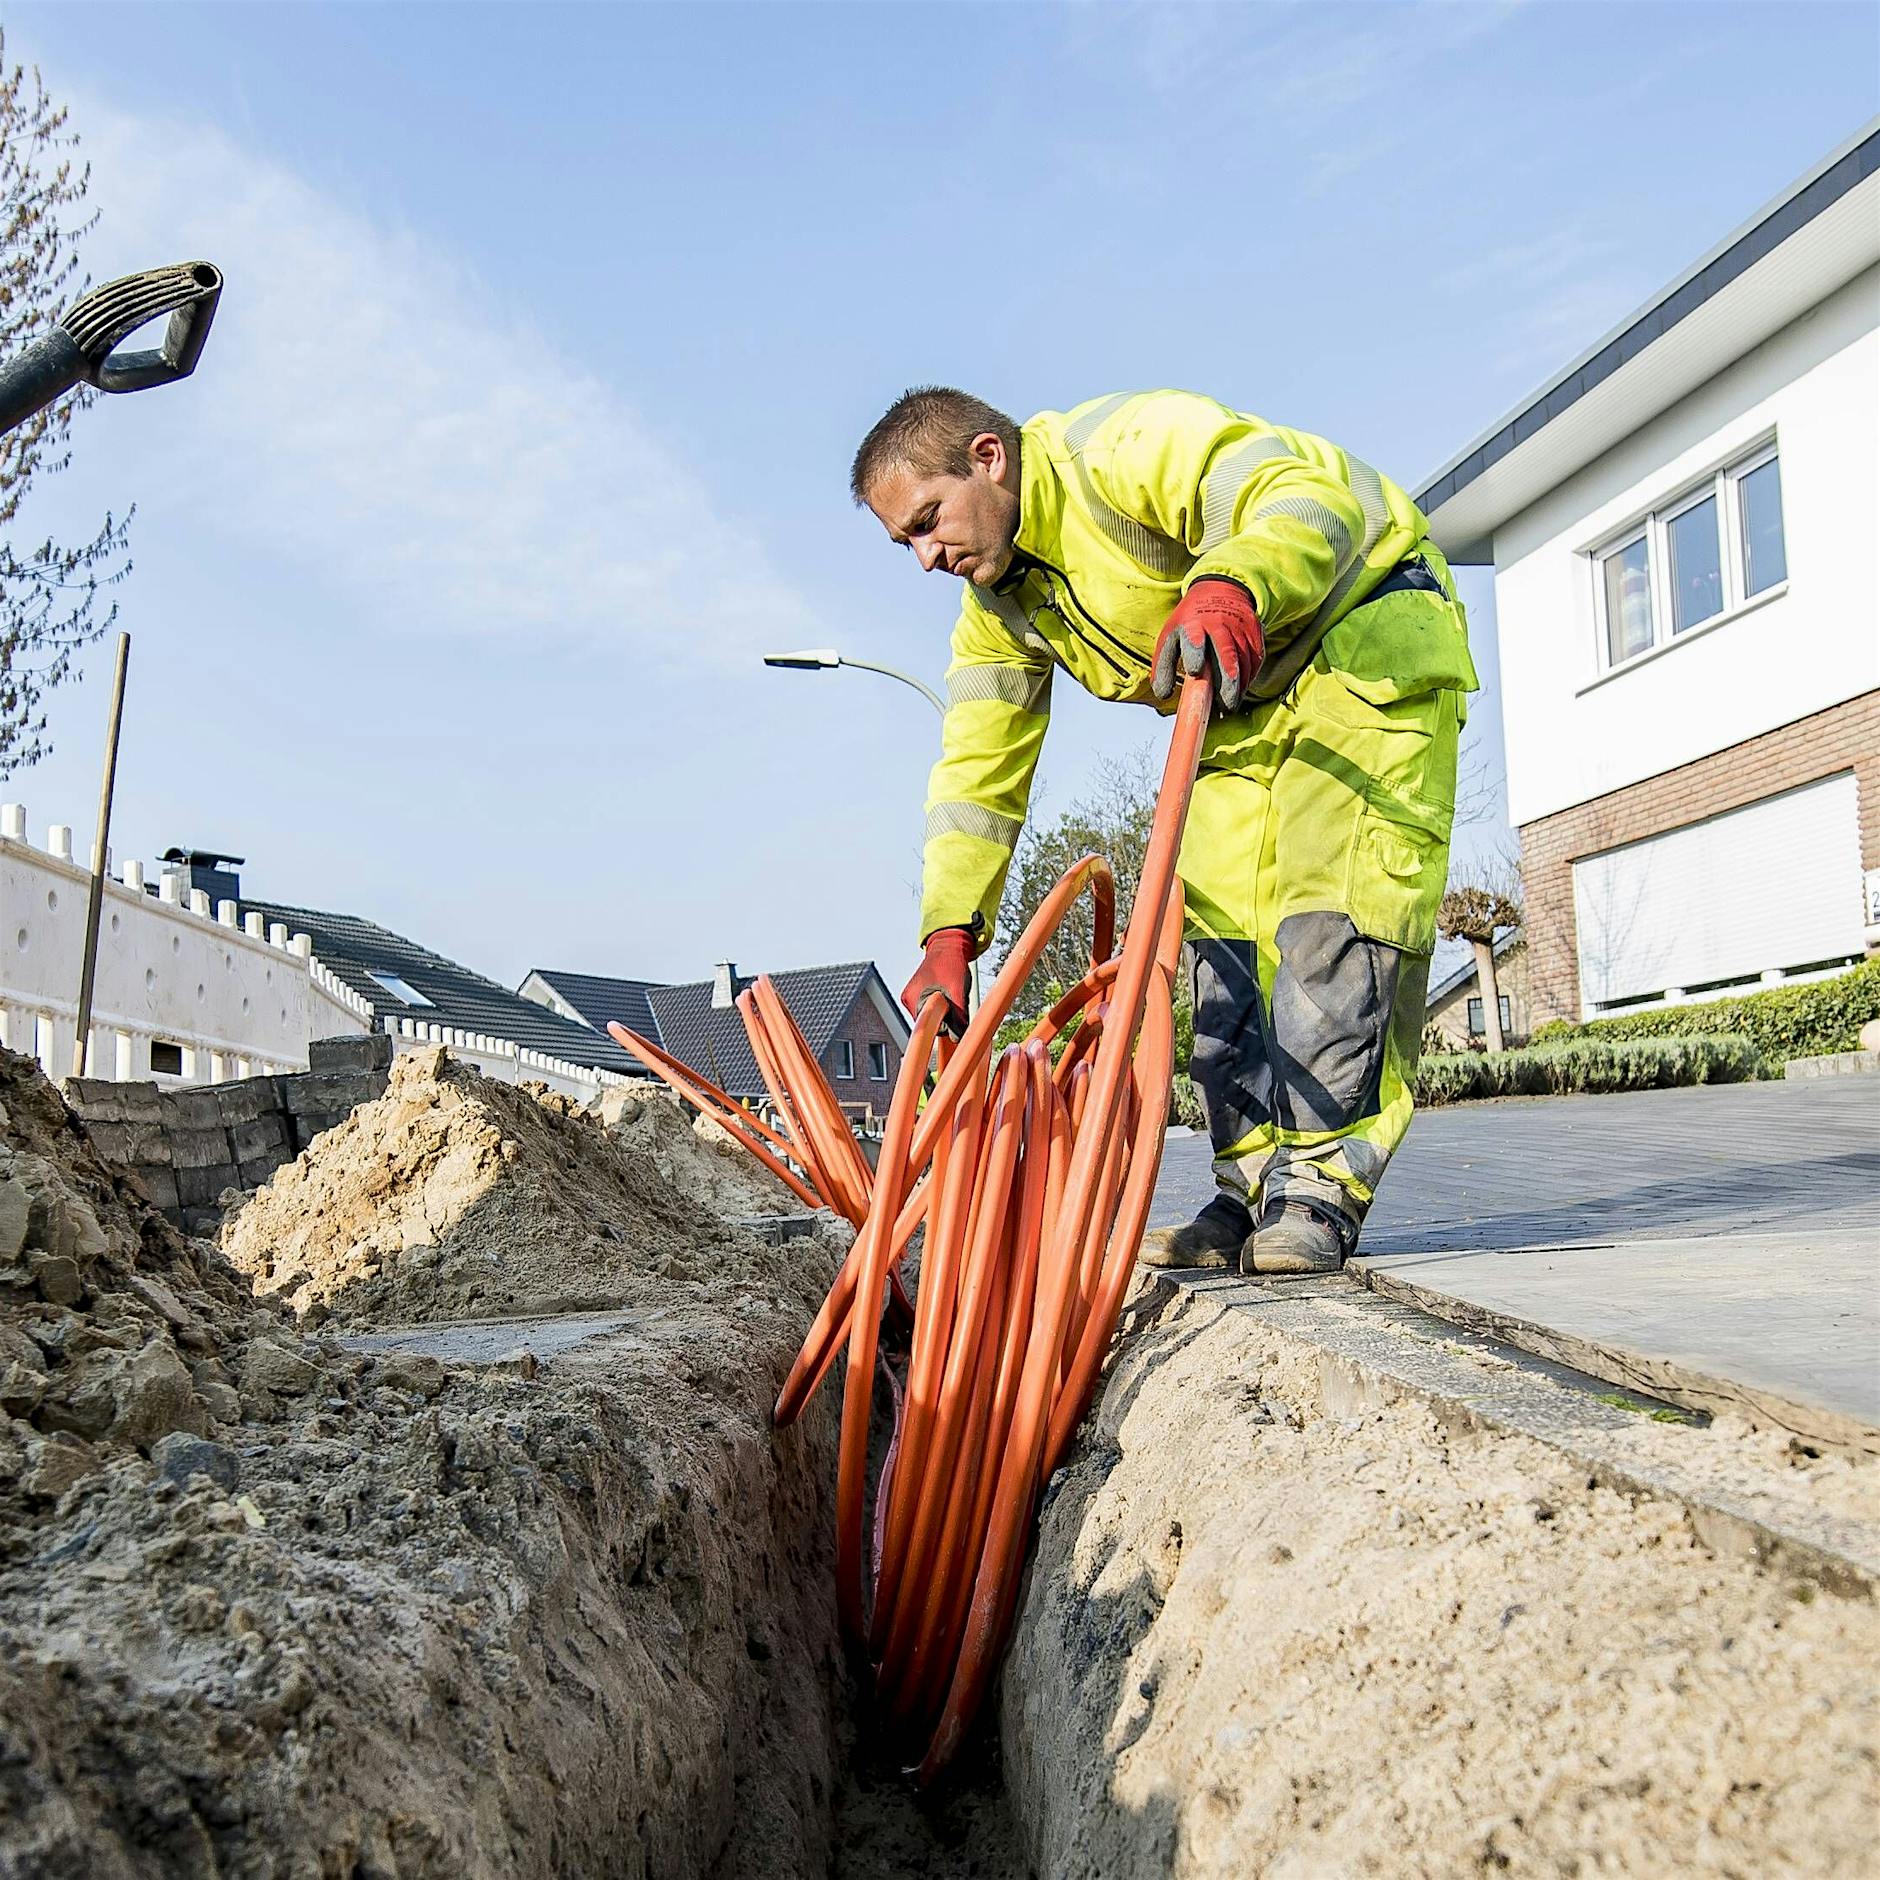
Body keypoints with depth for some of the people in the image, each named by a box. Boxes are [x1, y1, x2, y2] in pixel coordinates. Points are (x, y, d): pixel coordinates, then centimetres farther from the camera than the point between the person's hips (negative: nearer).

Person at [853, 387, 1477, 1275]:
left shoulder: (1123, 445, -27)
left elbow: (1313, 498, -39)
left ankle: (1318, 1185, -18)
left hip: (1366, 624, -8)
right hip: (1245, 703, 8)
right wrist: (949, 934, -12)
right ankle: (1253, 1189, 0)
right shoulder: (998, 605, -1)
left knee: (1334, 902, -21)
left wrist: (1230, 589, -61)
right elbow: (979, 767, -2)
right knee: (1222, 921, -4)